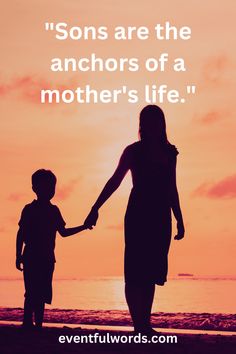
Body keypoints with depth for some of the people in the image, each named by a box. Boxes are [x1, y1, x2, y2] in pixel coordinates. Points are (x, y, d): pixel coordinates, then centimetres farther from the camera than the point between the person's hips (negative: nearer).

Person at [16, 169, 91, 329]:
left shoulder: (54, 210, 13)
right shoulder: (29, 209, -1)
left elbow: (63, 232, 19)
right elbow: (21, 233, -3)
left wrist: (83, 227, 13)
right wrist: (19, 256, -8)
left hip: (47, 258, 5)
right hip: (31, 257, -5)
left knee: (42, 293, 5)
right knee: (32, 292, -11)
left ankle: (38, 325, 9)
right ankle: (27, 323, -10)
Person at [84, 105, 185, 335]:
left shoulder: (169, 152, 13)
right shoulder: (134, 151, 1)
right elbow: (115, 181, -2)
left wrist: (179, 220, 17)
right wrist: (95, 208, -11)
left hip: (160, 217, 4)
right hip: (138, 215, -4)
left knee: (151, 272, 6)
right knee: (136, 272, -7)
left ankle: (144, 326, 11)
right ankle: (139, 326, -7)